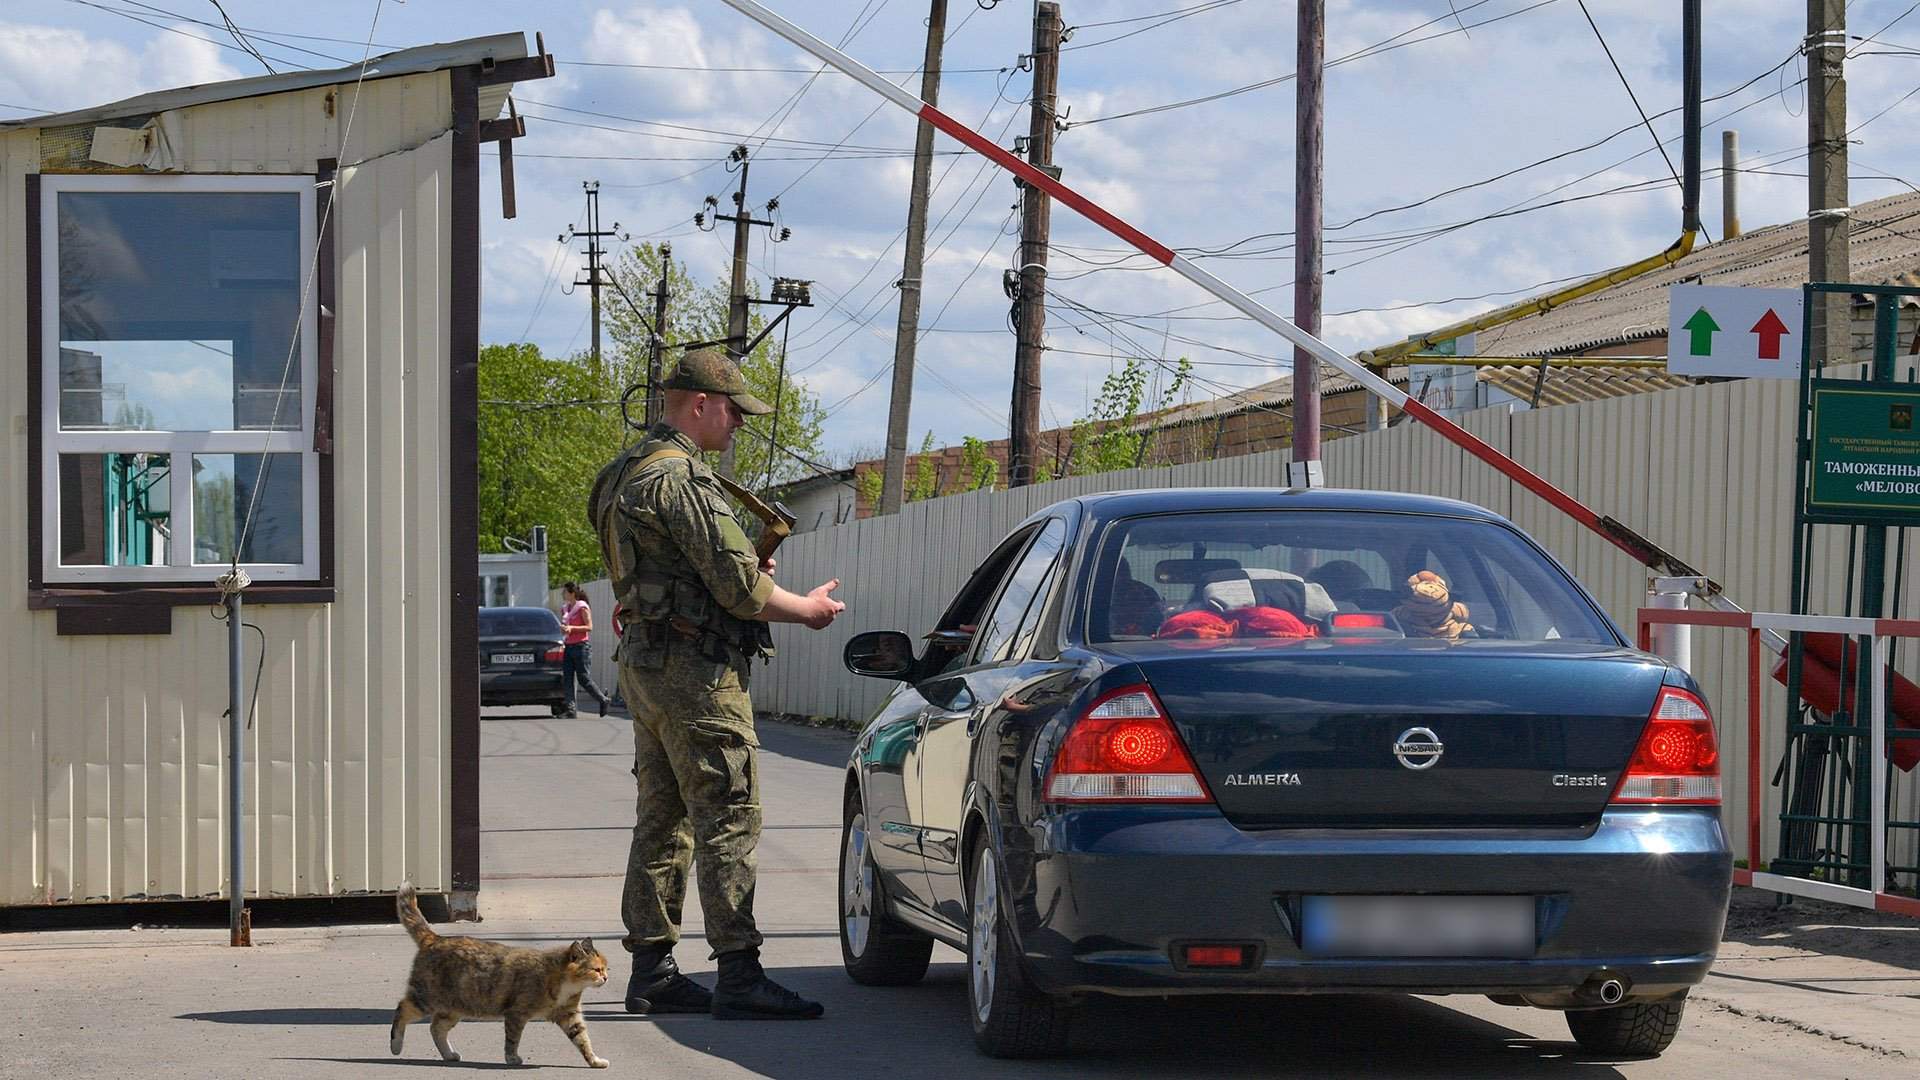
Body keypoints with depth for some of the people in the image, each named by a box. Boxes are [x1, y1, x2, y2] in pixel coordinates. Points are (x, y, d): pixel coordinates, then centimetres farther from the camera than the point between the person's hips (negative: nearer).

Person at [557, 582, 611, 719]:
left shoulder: (582, 608, -8)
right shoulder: (565, 608, 14)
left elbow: (589, 627, -11)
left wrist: (572, 628, -20)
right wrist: (562, 628, 1)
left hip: (581, 646, -7)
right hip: (568, 645, 7)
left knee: (584, 679, -5)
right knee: (566, 679, -3)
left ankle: (603, 700, 15)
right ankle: (570, 710, -4)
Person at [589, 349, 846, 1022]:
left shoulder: (630, 473, 16)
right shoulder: (680, 480, -17)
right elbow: (738, 587, -19)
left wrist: (746, 576, 13)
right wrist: (810, 609, -3)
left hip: (646, 662, 10)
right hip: (696, 669, -10)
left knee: (663, 820, 13)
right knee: (728, 820, -9)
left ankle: (651, 971, 15)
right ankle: (738, 977, -11)